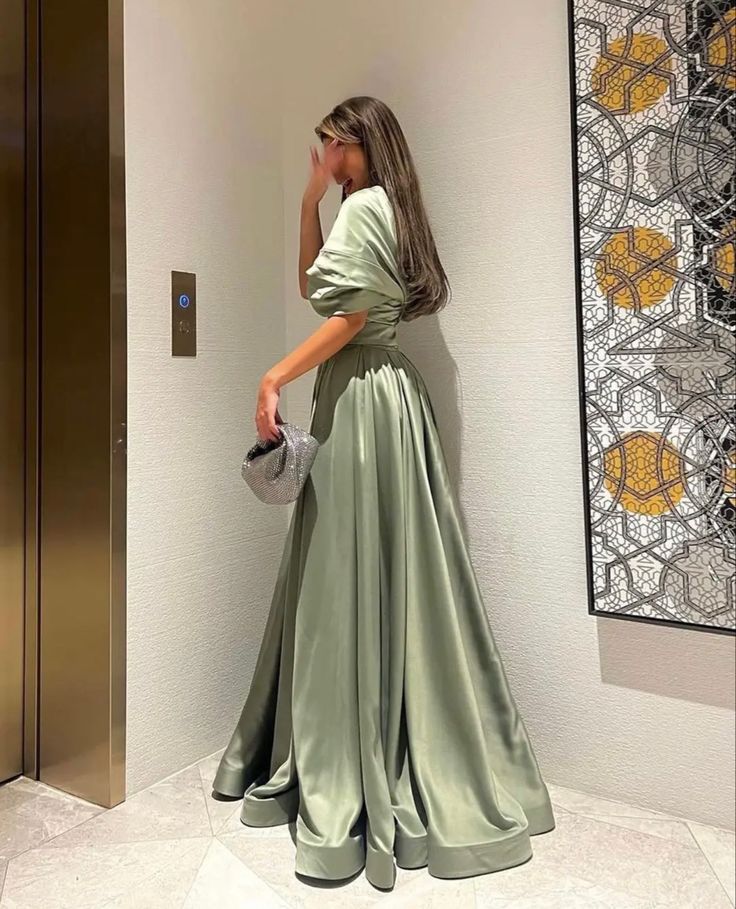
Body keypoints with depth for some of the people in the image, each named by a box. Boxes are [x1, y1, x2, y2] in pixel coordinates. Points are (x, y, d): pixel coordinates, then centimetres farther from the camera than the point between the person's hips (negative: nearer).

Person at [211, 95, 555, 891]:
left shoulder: (366, 205, -6)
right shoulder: (382, 209, 23)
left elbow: (350, 312, -16)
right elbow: (311, 286, 24)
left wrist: (275, 378, -16)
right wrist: (309, 201, 18)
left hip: (364, 399, -10)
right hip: (373, 392, 10)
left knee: (355, 575, -6)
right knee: (376, 574, 12)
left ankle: (355, 777, 6)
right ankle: (364, 760, 26)